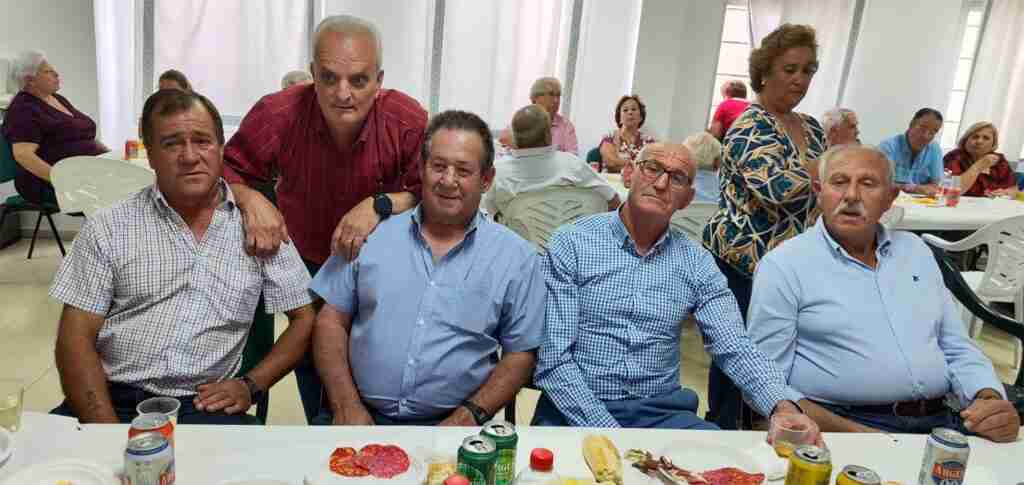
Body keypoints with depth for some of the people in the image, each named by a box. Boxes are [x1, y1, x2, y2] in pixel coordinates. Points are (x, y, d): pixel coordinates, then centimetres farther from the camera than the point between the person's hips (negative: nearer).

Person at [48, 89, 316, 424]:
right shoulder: (108, 228, 6)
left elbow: (304, 319, 9)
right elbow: (76, 337, 2)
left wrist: (251, 385, -4)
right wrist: (107, 432, -11)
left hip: (205, 405, -1)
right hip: (110, 399, 1)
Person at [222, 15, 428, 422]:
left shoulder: (408, 121, -24)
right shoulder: (278, 114, -22)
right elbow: (227, 171, -8)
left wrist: (381, 204, -34)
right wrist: (250, 200, -29)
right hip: (305, 267, 1)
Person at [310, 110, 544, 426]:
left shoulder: (517, 257, 1)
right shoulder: (372, 234, 5)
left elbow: (521, 353, 3)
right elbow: (331, 320, 7)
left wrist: (470, 415, -10)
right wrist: (346, 406, -5)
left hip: (450, 425, 0)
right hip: (361, 415, 1)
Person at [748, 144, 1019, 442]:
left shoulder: (916, 251, 16)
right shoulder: (783, 265, -4)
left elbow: (958, 349, 19)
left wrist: (989, 399, -2)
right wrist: (848, 432, -18)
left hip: (939, 423, 6)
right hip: (839, 426, -6)